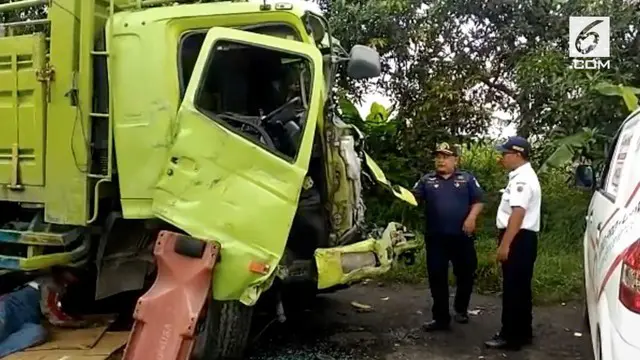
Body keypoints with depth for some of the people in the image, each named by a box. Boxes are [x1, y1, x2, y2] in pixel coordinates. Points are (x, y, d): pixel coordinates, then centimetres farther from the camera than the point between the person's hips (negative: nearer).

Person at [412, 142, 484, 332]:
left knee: (465, 274, 10)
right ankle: (441, 318, 12)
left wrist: (471, 217, -14)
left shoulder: (467, 179, 7)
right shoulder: (427, 180, 9)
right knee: (437, 278, 3)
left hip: (462, 236, 0)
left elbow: (478, 202, 3)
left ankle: (461, 309, 33)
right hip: (436, 238, 1)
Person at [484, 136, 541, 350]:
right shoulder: (521, 177, 17)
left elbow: (517, 214, -26)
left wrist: (504, 245, -27)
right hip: (520, 238, 11)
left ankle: (511, 336, 4)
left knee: (513, 289, -4)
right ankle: (522, 333, 26)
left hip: (519, 239, -11)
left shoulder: (522, 179, -17)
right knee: (519, 288, 16)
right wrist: (505, 242, 23)